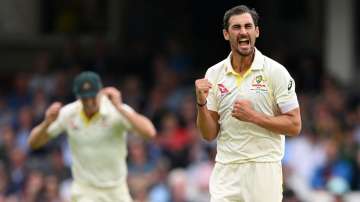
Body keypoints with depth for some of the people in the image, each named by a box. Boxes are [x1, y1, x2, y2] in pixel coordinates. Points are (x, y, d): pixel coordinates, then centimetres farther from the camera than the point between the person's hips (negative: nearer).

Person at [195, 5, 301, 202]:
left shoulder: (275, 71, -3)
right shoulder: (214, 74, 5)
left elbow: (294, 125, -4)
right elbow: (209, 134, 6)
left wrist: (254, 116, -15)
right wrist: (201, 103, -11)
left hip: (263, 169, -3)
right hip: (225, 171, 3)